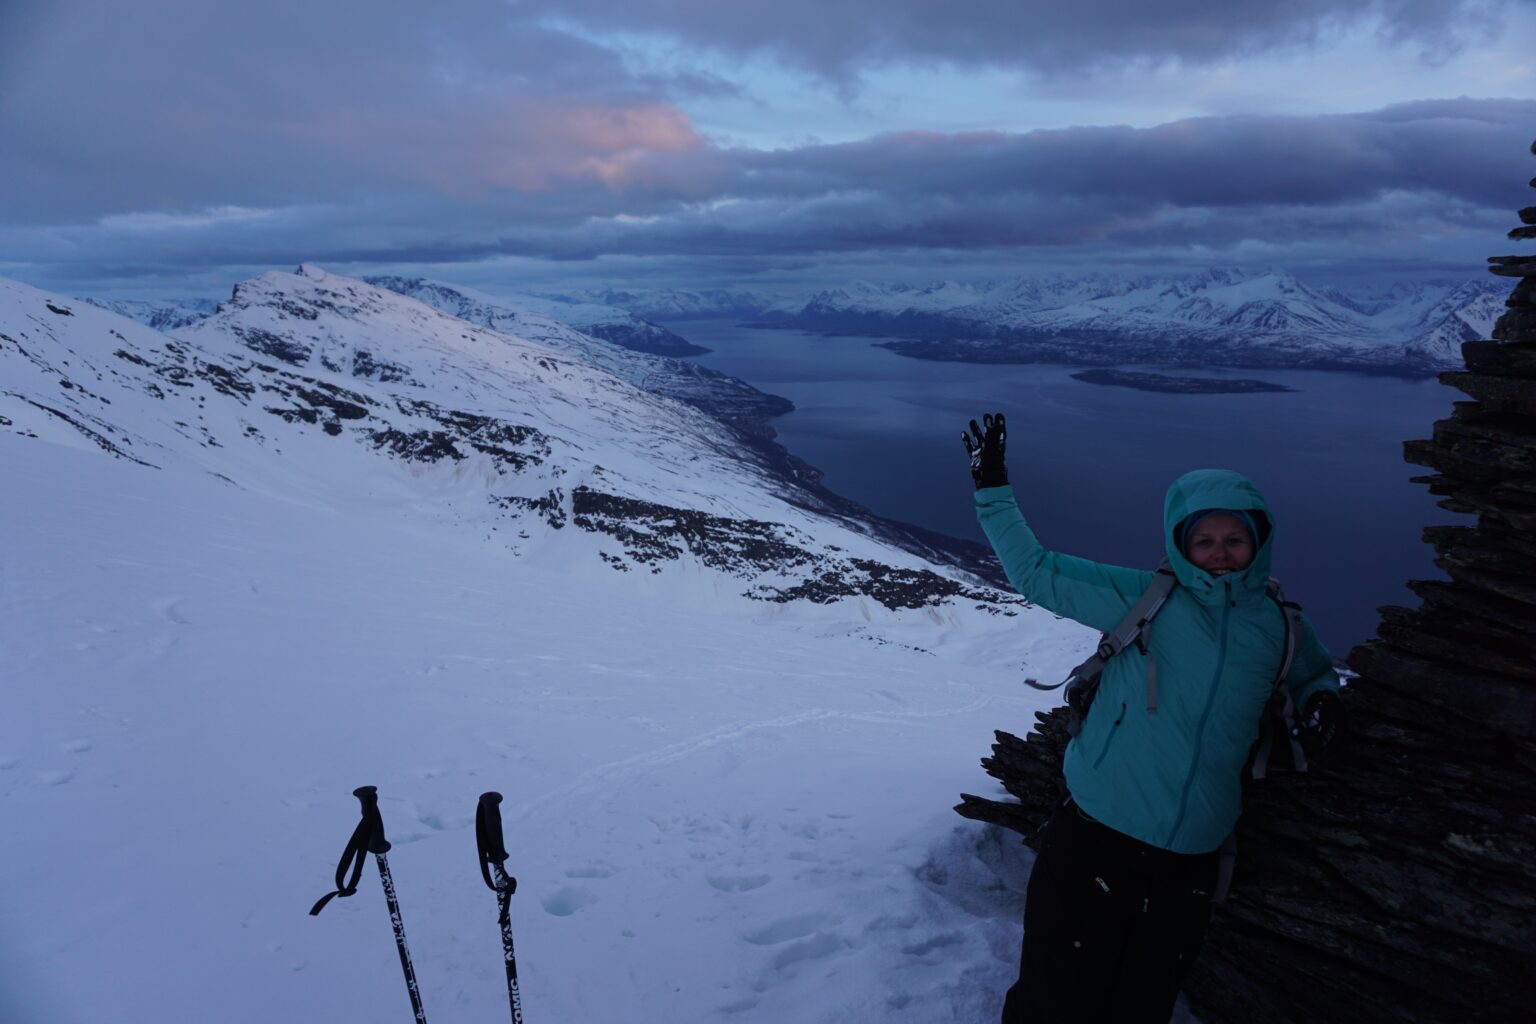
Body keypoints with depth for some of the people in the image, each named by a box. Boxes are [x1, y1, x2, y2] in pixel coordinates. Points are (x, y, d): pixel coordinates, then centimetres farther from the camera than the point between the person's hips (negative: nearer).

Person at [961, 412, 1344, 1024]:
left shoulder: (1280, 625, 6)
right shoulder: (1143, 596, -5)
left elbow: (1315, 673, 28)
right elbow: (1036, 574, 0)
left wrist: (1323, 701, 5)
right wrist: (992, 487, -3)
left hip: (1192, 859, 4)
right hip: (1096, 837, -3)